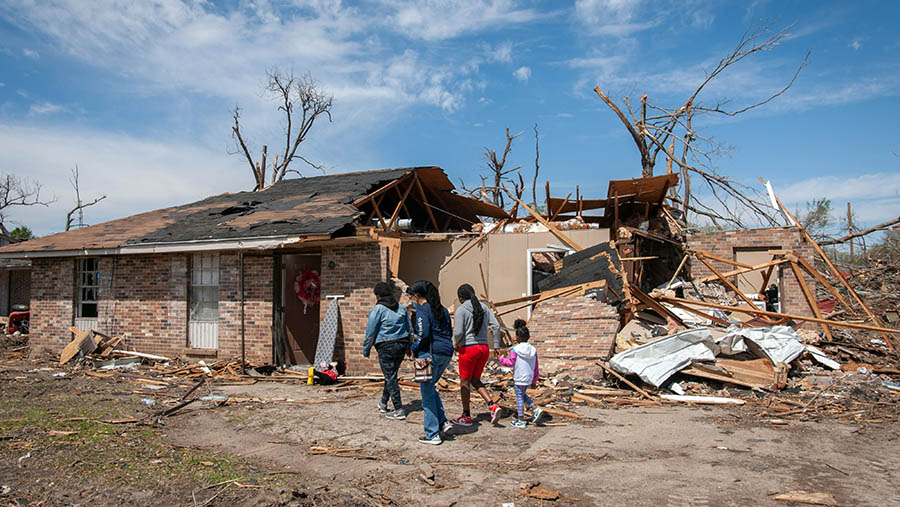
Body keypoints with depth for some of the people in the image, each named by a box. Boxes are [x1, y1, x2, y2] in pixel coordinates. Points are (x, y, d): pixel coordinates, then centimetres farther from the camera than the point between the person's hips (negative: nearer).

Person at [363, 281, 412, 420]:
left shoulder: (378, 309, -11)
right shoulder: (401, 308, 7)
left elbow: (370, 332, -9)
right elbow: (410, 329, 14)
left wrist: (366, 350, 3)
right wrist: (408, 346, 24)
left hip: (386, 347, -6)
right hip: (402, 345, 6)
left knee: (390, 377, 0)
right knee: (392, 374, 20)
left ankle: (399, 410, -1)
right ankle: (383, 403, 34)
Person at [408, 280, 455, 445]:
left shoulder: (422, 310, -9)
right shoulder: (442, 309, 15)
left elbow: (423, 334, -18)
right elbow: (449, 333, 16)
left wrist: (414, 349, -4)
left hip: (430, 353, -8)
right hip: (447, 353, 8)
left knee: (427, 392, 3)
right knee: (429, 387, 23)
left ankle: (433, 435, 8)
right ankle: (443, 422, 15)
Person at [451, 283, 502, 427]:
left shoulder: (461, 310, -10)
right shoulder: (484, 307, 8)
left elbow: (458, 332, -17)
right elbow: (496, 326, 4)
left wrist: (456, 344, 2)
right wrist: (496, 345, 9)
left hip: (468, 348, -6)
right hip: (484, 348, 6)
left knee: (465, 382, 8)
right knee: (475, 380, 19)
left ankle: (466, 417, 16)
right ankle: (493, 406, 3)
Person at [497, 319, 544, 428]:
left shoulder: (515, 350, -15)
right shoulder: (533, 350, 3)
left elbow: (510, 362, -16)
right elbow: (535, 367, 8)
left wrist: (501, 358, 1)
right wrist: (534, 381, 17)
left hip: (519, 378, -6)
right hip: (529, 378, 6)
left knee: (519, 398, 4)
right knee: (523, 395, 24)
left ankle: (521, 420, 10)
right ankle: (536, 409, 12)